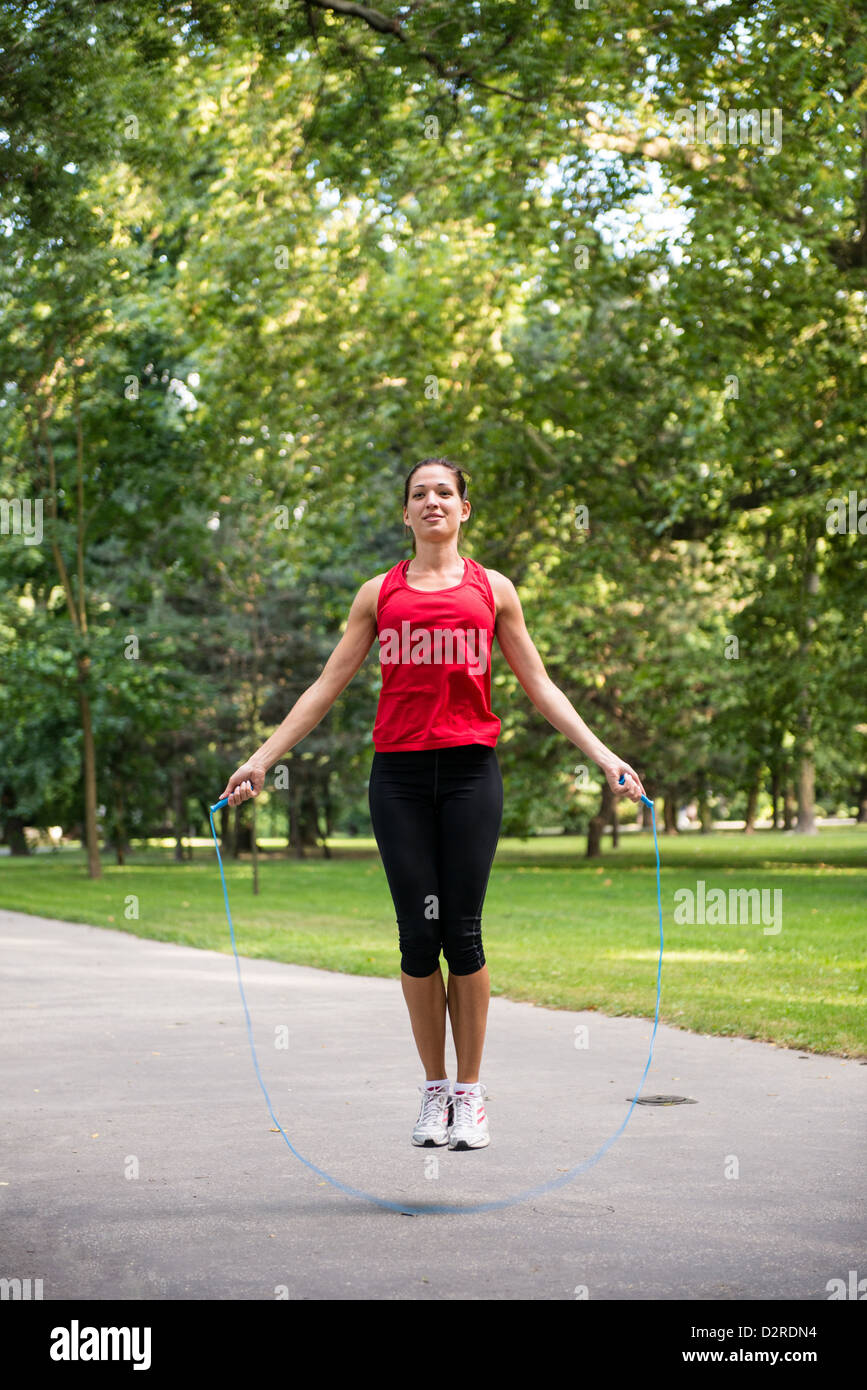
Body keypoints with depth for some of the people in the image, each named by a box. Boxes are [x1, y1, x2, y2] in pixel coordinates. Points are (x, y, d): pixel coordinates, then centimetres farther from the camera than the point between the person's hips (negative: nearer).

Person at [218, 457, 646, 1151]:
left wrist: (604, 756, 5)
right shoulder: (379, 593, 12)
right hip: (400, 775, 1)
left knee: (463, 933, -3)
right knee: (419, 933, 0)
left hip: (470, 771, -1)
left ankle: (471, 1094, 7)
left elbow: (541, 687, 13)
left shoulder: (492, 590, 12)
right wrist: (262, 759, 8)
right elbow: (326, 687, 14)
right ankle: (434, 1090, 11)